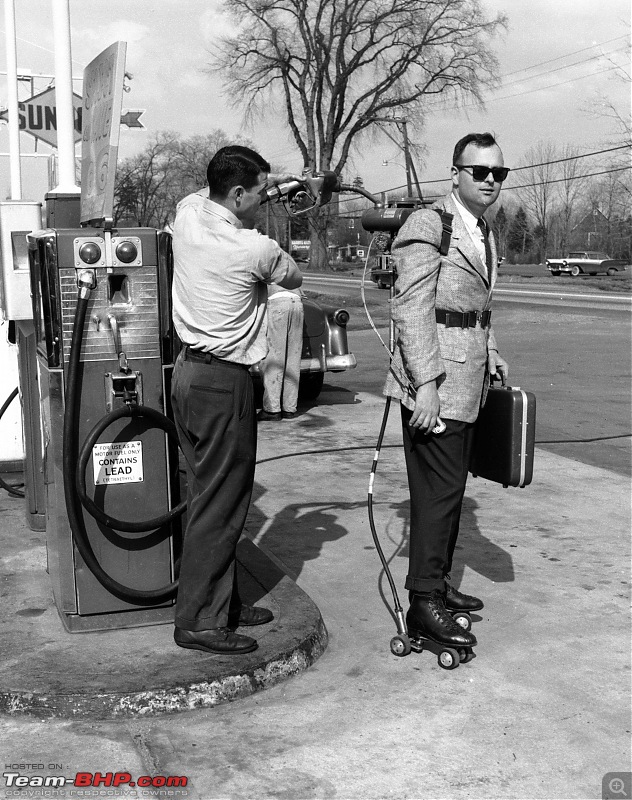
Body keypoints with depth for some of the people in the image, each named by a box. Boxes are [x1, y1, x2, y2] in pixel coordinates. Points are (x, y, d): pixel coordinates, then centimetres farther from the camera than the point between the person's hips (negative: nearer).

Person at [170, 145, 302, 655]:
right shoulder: (256, 249, -17)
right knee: (220, 503, -2)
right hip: (224, 383, -9)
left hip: (188, 369, 9)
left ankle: (223, 601, 24)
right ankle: (200, 621, 5)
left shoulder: (188, 212, 1)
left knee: (210, 494, 15)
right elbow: (295, 278, 4)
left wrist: (268, 182, 22)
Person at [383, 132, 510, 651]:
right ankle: (424, 604, 2)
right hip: (435, 383, -9)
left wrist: (493, 355, 15)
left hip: (469, 384, 9)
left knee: (451, 487, 16)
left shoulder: (485, 234, 16)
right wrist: (426, 384, -23)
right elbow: (412, 310, -18)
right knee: (439, 489, -7)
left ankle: (437, 582, 29)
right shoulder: (427, 226, -12)